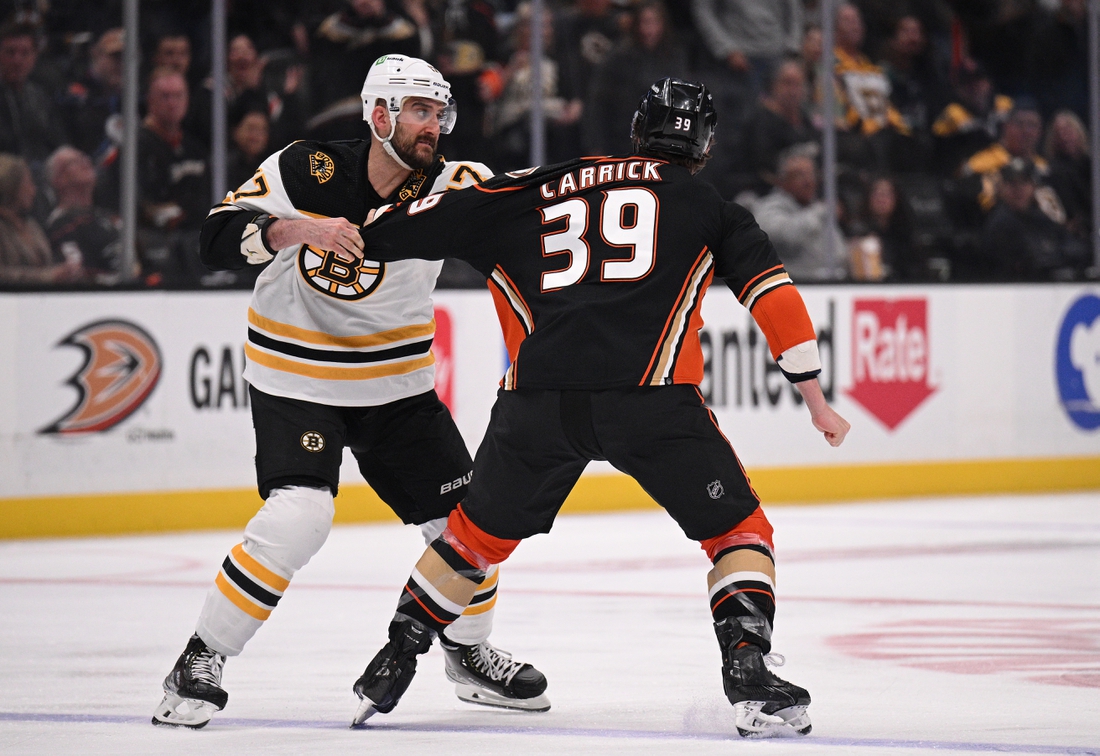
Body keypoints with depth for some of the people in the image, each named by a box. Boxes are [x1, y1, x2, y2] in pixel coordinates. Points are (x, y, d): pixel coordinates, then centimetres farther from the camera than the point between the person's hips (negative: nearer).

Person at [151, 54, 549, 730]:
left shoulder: (446, 184, -10)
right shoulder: (304, 171, -16)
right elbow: (220, 238, -22)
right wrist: (298, 229, -38)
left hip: (397, 384, 4)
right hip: (296, 378, -4)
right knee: (299, 516, -23)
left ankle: (469, 651, 31)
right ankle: (200, 662, -11)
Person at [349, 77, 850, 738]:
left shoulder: (536, 192, 23)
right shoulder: (707, 205, 18)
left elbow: (434, 220, 21)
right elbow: (775, 296, 12)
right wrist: (817, 403, 17)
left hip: (539, 398, 3)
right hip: (650, 397, -3)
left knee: (480, 532, 23)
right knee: (739, 530, 11)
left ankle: (392, 665, 27)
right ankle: (747, 671, -8)